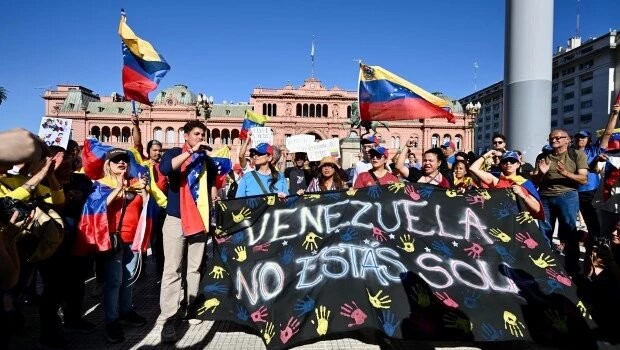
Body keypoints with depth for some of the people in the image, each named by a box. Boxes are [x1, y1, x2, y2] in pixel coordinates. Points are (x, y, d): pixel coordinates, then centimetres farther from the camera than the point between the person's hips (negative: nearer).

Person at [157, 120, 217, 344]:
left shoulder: (206, 159, 12)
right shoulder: (174, 153, 0)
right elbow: (165, 168, -23)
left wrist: (213, 196, 13)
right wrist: (191, 151, -23)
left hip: (200, 220, 4)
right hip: (176, 219, -4)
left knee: (195, 268, 11)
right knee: (172, 270, -5)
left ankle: (190, 308, 23)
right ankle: (167, 319, -1)